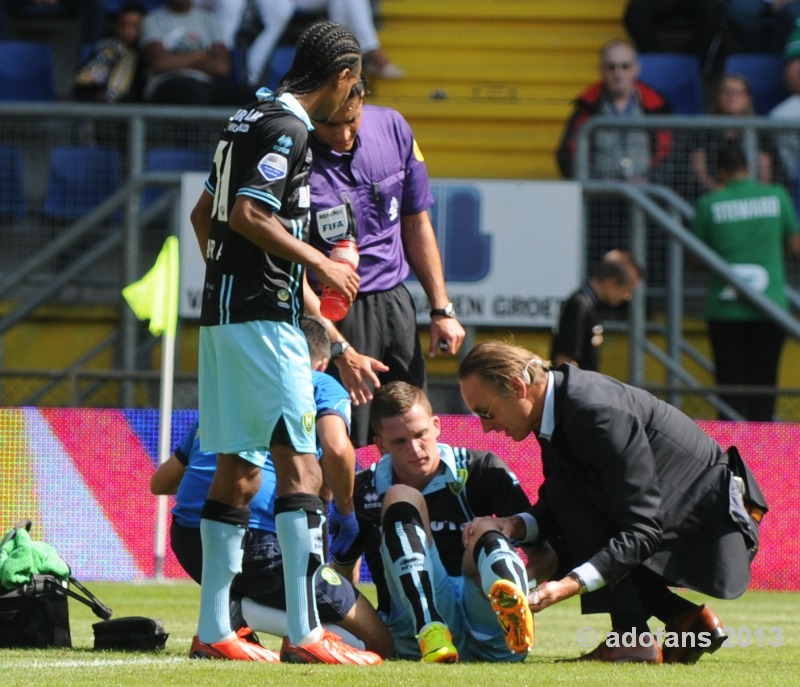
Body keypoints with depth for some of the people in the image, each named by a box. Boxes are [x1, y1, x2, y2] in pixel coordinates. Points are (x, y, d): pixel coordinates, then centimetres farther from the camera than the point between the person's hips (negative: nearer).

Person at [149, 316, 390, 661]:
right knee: (378, 643, 1)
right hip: (258, 538, -6)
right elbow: (336, 449, -10)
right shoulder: (322, 385, 13)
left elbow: (161, 482, 34)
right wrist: (347, 514, 7)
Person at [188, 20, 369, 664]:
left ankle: (213, 629, 10)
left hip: (222, 311, 10)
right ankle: (303, 632, -17)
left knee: (238, 468, 11)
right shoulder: (288, 127, -12)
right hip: (262, 315, -10)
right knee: (299, 466, -12)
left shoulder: (251, 116, 17)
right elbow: (247, 214, -22)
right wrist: (321, 264, -13)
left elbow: (204, 212, 25)